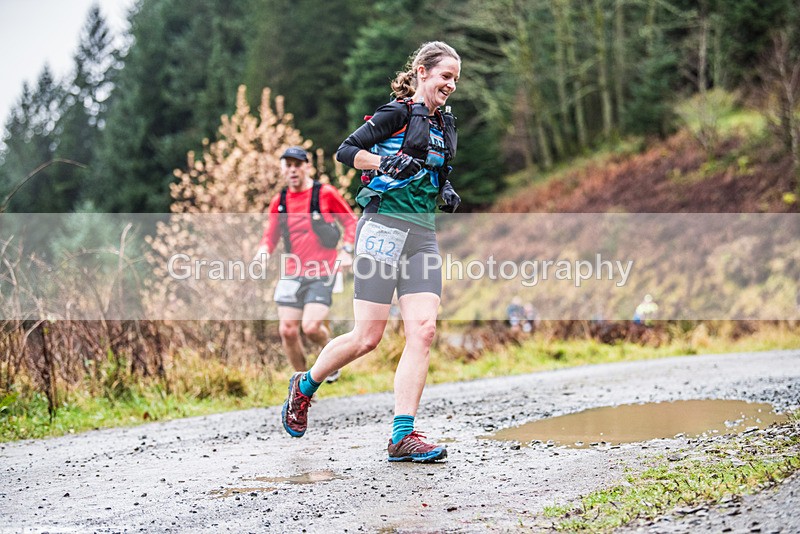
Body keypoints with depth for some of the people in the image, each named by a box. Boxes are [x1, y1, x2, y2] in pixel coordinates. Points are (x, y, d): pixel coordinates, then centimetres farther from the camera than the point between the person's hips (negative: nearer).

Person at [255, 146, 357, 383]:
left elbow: (350, 221, 5)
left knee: (311, 326, -19)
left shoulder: (325, 193, -3)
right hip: (292, 274, 4)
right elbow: (271, 234, 17)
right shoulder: (279, 201, 7)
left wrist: (346, 250, -8)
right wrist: (264, 249, -4)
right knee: (288, 331, -4)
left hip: (322, 274, -4)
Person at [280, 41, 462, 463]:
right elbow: (345, 151, -5)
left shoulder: (445, 124, 20)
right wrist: (385, 162, -19)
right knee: (367, 337, -6)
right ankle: (304, 386, 21)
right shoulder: (398, 113, -2)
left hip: (423, 233, 7)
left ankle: (402, 436, -9)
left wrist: (445, 193, 12)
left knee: (423, 331, -10)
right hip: (385, 225, -7)